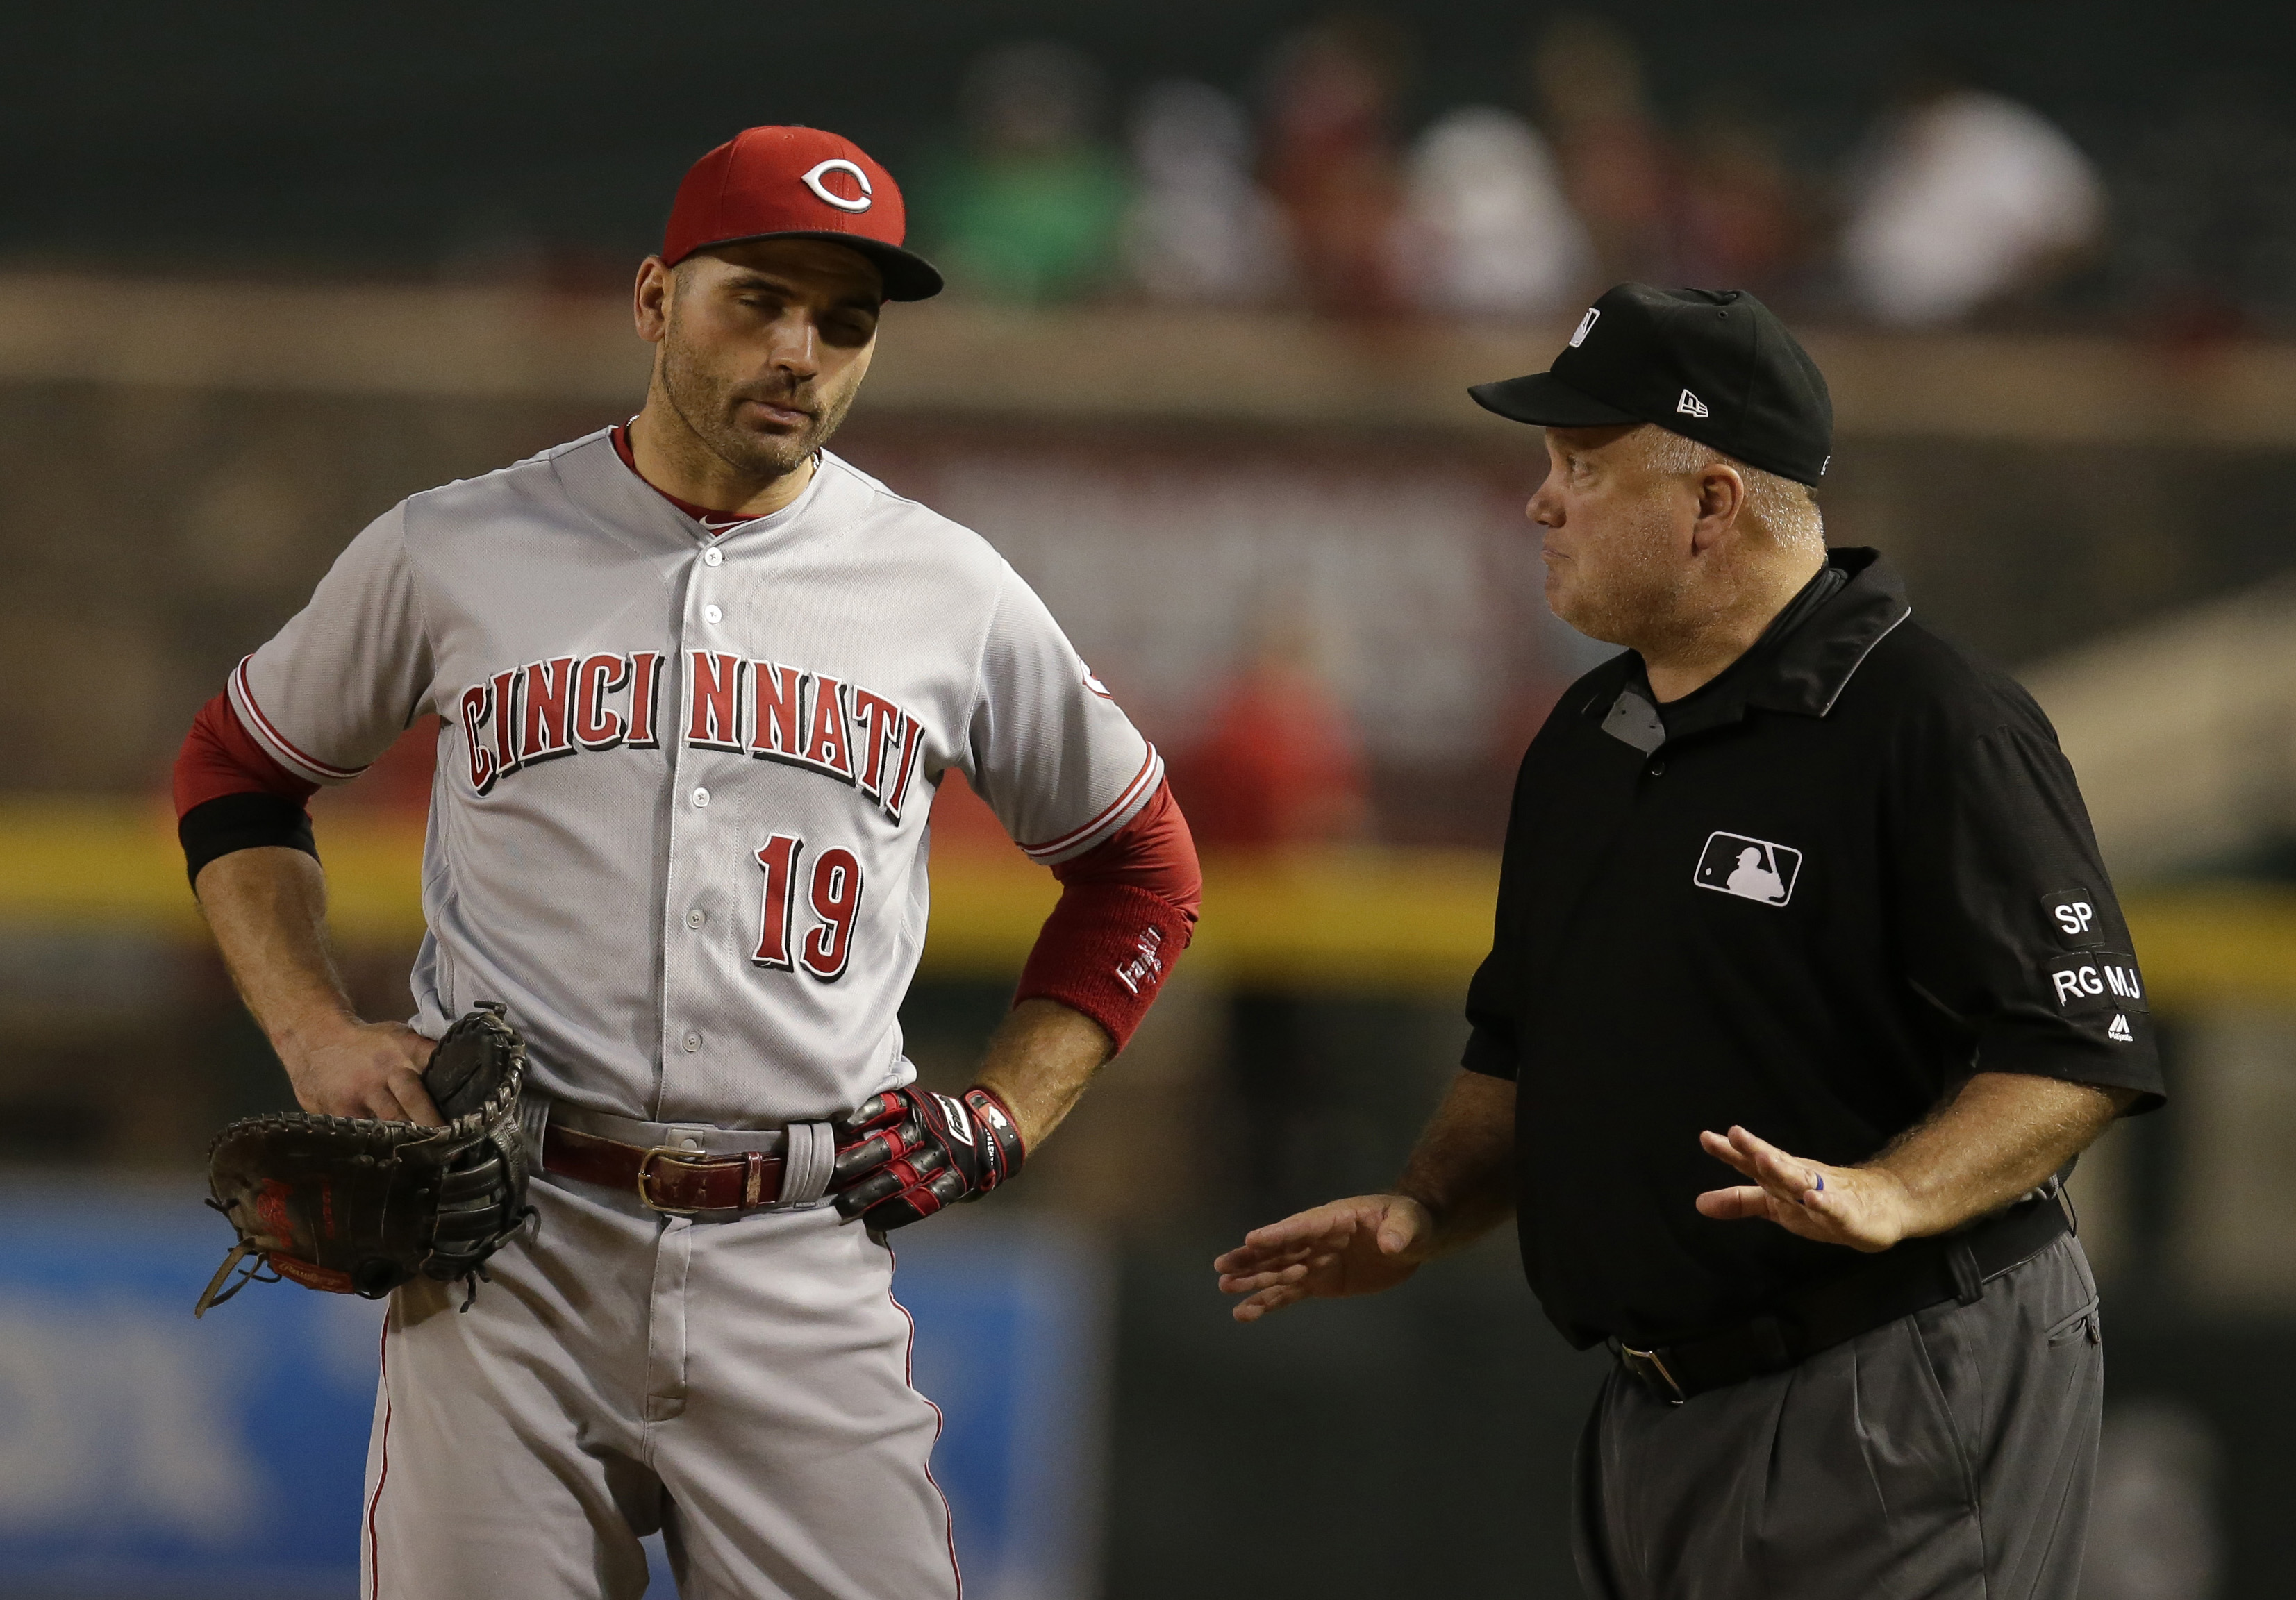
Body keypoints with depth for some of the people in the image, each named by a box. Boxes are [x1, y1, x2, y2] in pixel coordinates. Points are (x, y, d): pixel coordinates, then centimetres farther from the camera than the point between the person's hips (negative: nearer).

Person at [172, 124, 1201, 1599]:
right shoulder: (456, 553, 5)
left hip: (804, 1260, 1)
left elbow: (1141, 869, 20)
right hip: (507, 1253, 0)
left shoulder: (952, 593, 8)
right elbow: (238, 771, 19)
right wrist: (313, 1035, 4)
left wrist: (1007, 1119, 8)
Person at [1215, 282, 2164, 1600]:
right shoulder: (1587, 738, 15)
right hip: (1656, 1416, 8)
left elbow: (2079, 1052, -18)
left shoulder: (1940, 729, -12)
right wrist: (1426, 1213, 7)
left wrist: (1883, 1197, -31)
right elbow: (1525, 1055, 24)